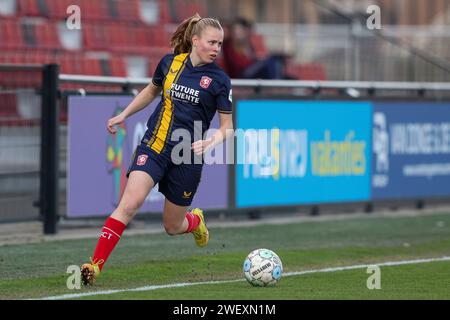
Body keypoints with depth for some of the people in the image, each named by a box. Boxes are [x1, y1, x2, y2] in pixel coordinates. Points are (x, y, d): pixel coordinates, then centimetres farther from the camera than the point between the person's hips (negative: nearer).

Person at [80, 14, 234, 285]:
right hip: (153, 146, 1)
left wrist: (211, 143, -20)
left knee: (172, 227, 10)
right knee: (129, 204, -22)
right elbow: (151, 91, 24)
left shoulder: (219, 80, -5)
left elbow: (227, 127, 0)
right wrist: (124, 115, 20)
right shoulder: (170, 62, 3)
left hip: (187, 156, -1)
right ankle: (96, 265, -22)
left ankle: (196, 220, 47)